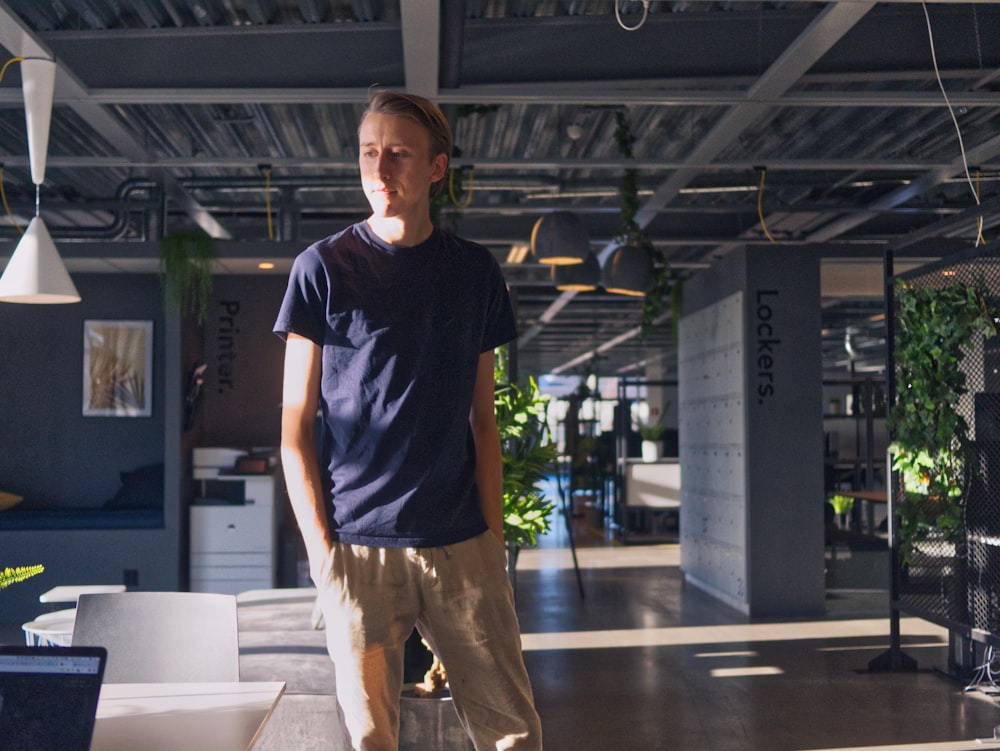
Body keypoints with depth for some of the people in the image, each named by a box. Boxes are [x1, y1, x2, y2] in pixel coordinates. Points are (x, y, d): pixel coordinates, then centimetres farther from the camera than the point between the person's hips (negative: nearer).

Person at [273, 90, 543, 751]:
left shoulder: (476, 271, 9)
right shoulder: (324, 268, 1)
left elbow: (483, 418, 13)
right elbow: (295, 428, 1)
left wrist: (493, 535, 5)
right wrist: (322, 548, -6)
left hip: (462, 546, 2)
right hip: (360, 547, -2)